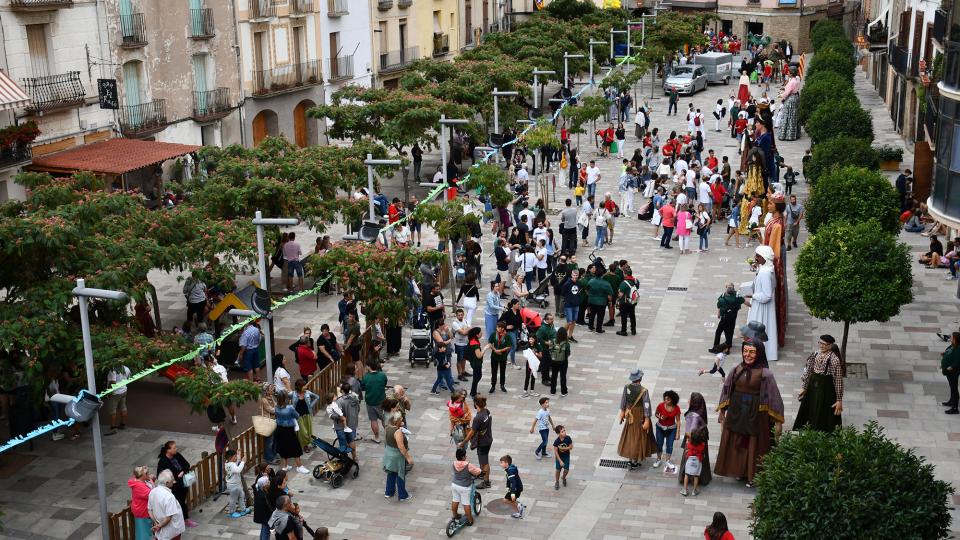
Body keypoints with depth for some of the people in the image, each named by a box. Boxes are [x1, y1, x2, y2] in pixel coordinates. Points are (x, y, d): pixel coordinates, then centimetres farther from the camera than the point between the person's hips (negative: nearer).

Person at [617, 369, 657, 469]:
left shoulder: (626, 387, -12)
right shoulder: (643, 391, -25)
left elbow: (623, 400, 0)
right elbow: (646, 405, -21)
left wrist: (622, 412, 15)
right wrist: (647, 420, -14)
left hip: (629, 415, 4)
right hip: (640, 415, -4)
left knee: (630, 434, 21)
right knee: (638, 436, 8)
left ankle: (631, 458, 35)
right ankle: (634, 462, 14)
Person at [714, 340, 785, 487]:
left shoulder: (765, 373, -13)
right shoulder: (737, 370, -1)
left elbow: (774, 397, -11)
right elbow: (727, 390, 10)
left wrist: (778, 421, -12)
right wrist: (722, 412, 14)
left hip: (756, 414, -4)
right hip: (736, 413, 4)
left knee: (754, 445, 6)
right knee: (736, 443, 14)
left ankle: (753, 476, 21)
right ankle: (740, 471, 31)